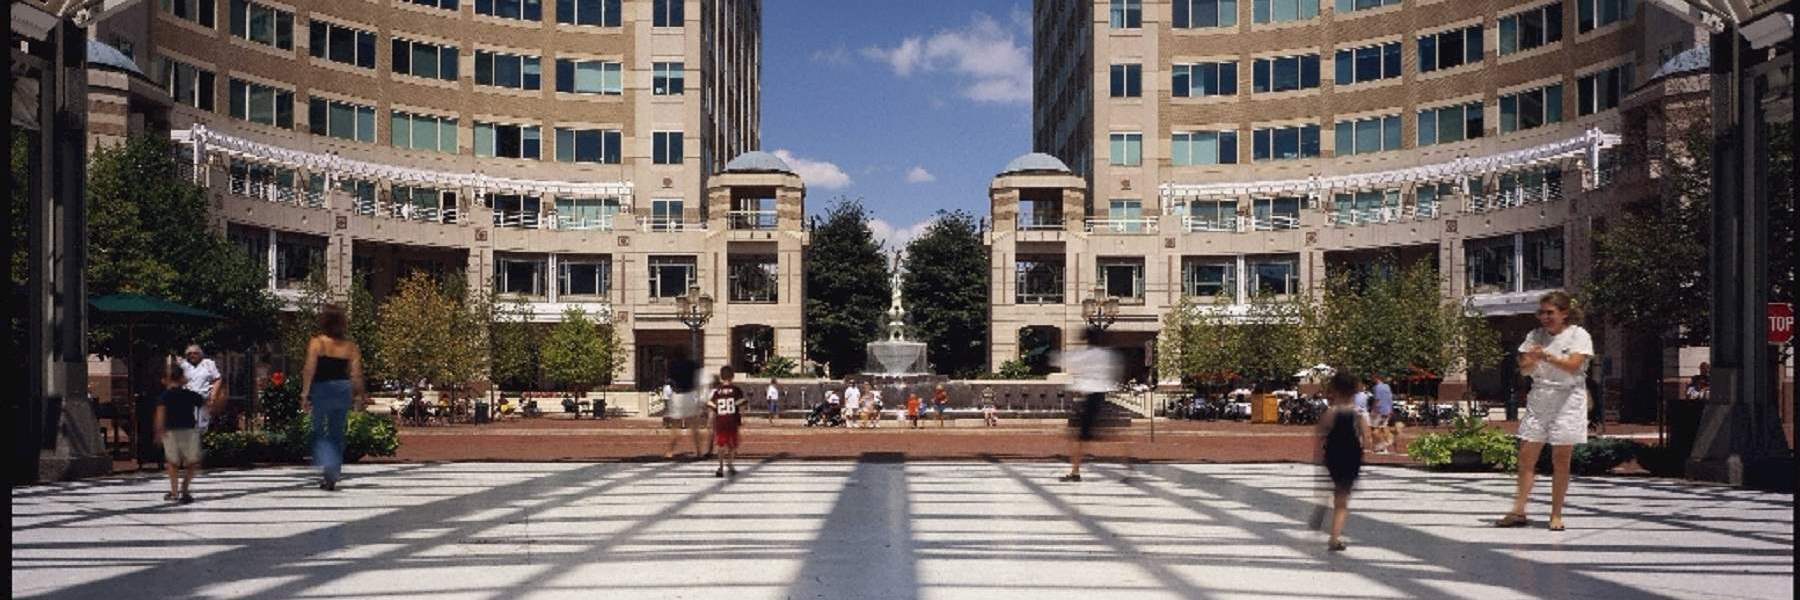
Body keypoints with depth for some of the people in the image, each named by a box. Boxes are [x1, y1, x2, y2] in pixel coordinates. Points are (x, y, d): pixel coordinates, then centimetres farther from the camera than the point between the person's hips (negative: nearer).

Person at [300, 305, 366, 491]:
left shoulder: (317, 343, -7)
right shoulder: (350, 346, 1)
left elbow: (310, 369, -12)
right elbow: (356, 374, -2)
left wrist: (305, 393, -8)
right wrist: (359, 395, 6)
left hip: (321, 390, -3)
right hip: (343, 389, 3)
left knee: (319, 433, 7)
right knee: (337, 434, 14)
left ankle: (326, 466, -18)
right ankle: (332, 477, 19)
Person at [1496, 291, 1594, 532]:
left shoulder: (1579, 335, -3)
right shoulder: (1535, 336, 11)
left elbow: (1573, 365, -17)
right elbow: (1524, 368, 2)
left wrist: (1546, 356, -28)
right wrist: (1531, 359, -20)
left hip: (1567, 400, -4)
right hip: (1539, 400, 4)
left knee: (1560, 460, 0)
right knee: (1526, 455, 0)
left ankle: (1556, 515, 8)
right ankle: (1519, 511, 4)